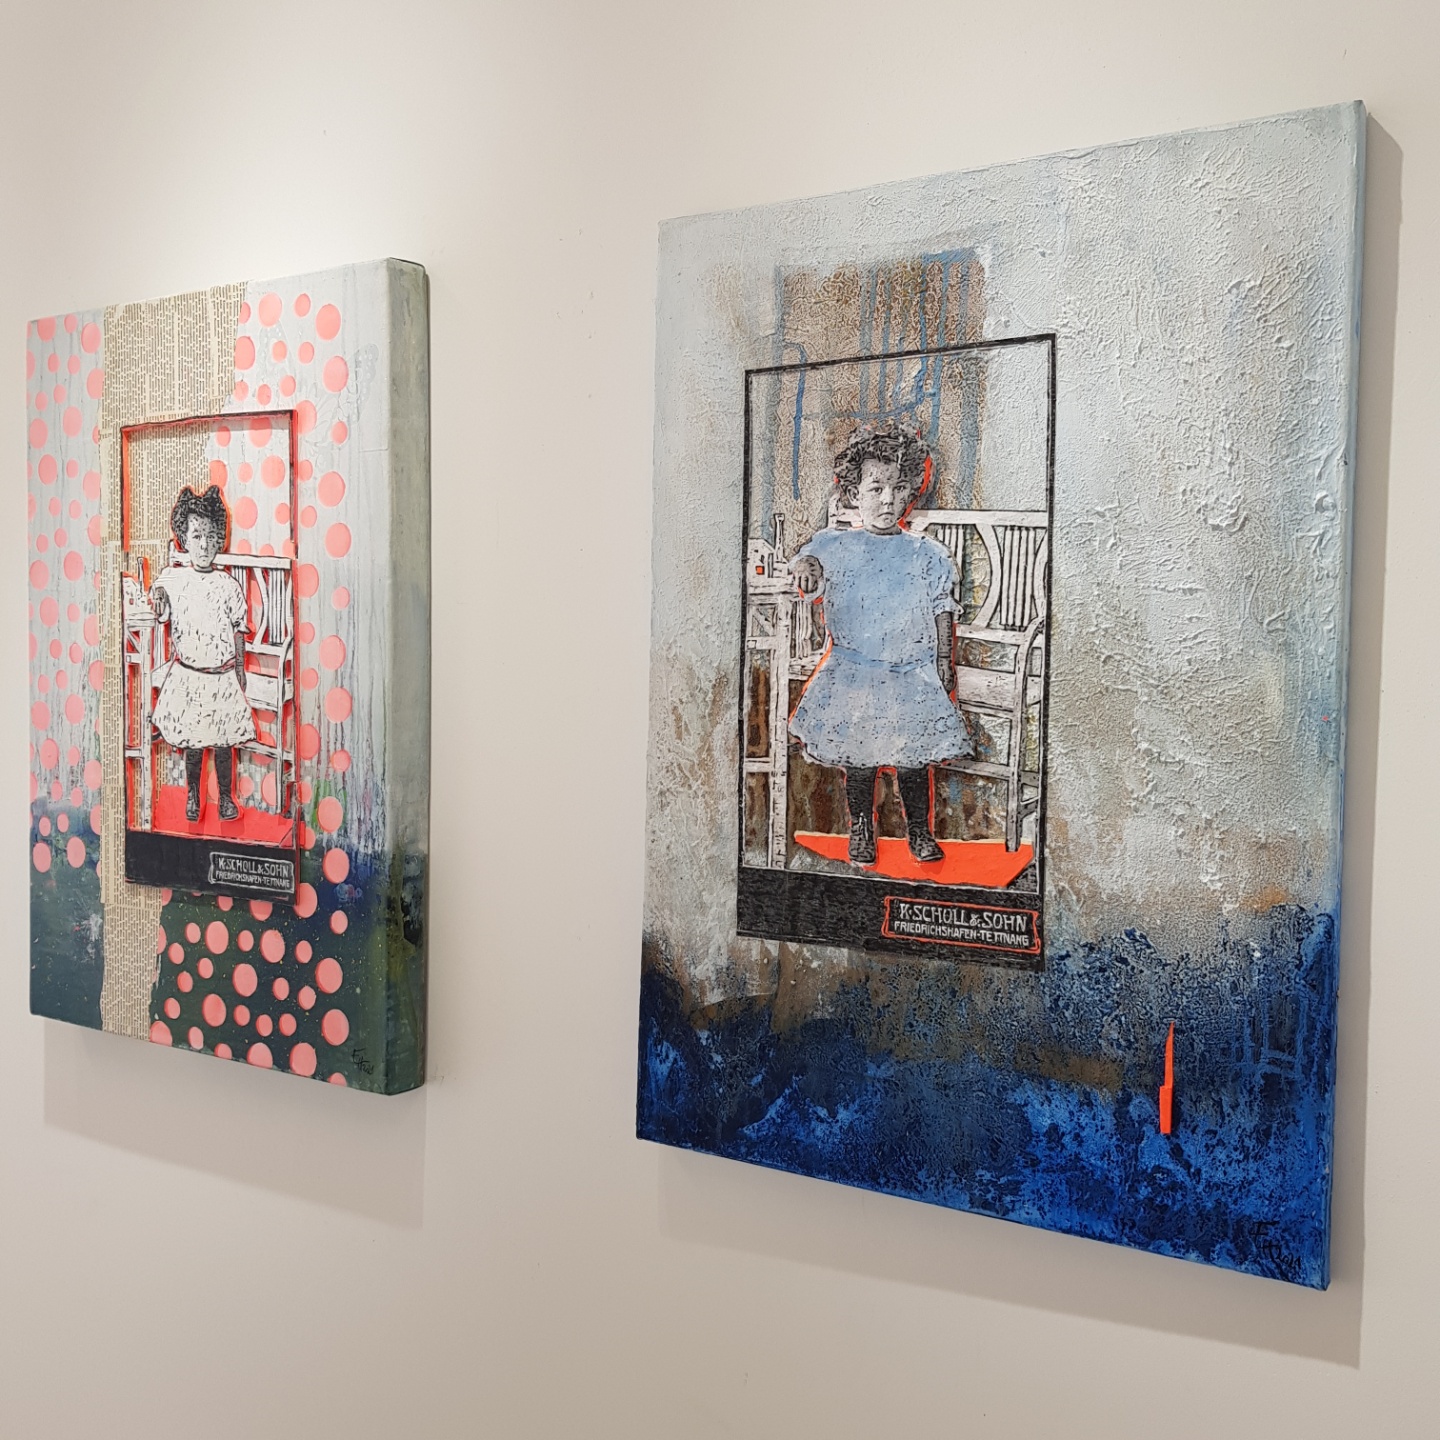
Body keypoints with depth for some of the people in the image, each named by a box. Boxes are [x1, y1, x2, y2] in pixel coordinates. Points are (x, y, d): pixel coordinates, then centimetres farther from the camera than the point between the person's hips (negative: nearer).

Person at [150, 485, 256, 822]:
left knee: (223, 739, 8)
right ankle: (192, 793, 26)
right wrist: (158, 600, -11)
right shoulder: (171, 577, -2)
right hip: (187, 673, 0)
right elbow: (161, 616, 12)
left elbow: (238, 630, 3)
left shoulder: (229, 585, -3)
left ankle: (225, 795, 23)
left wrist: (240, 670, 3)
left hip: (223, 675, 0)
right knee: (192, 739, 8)